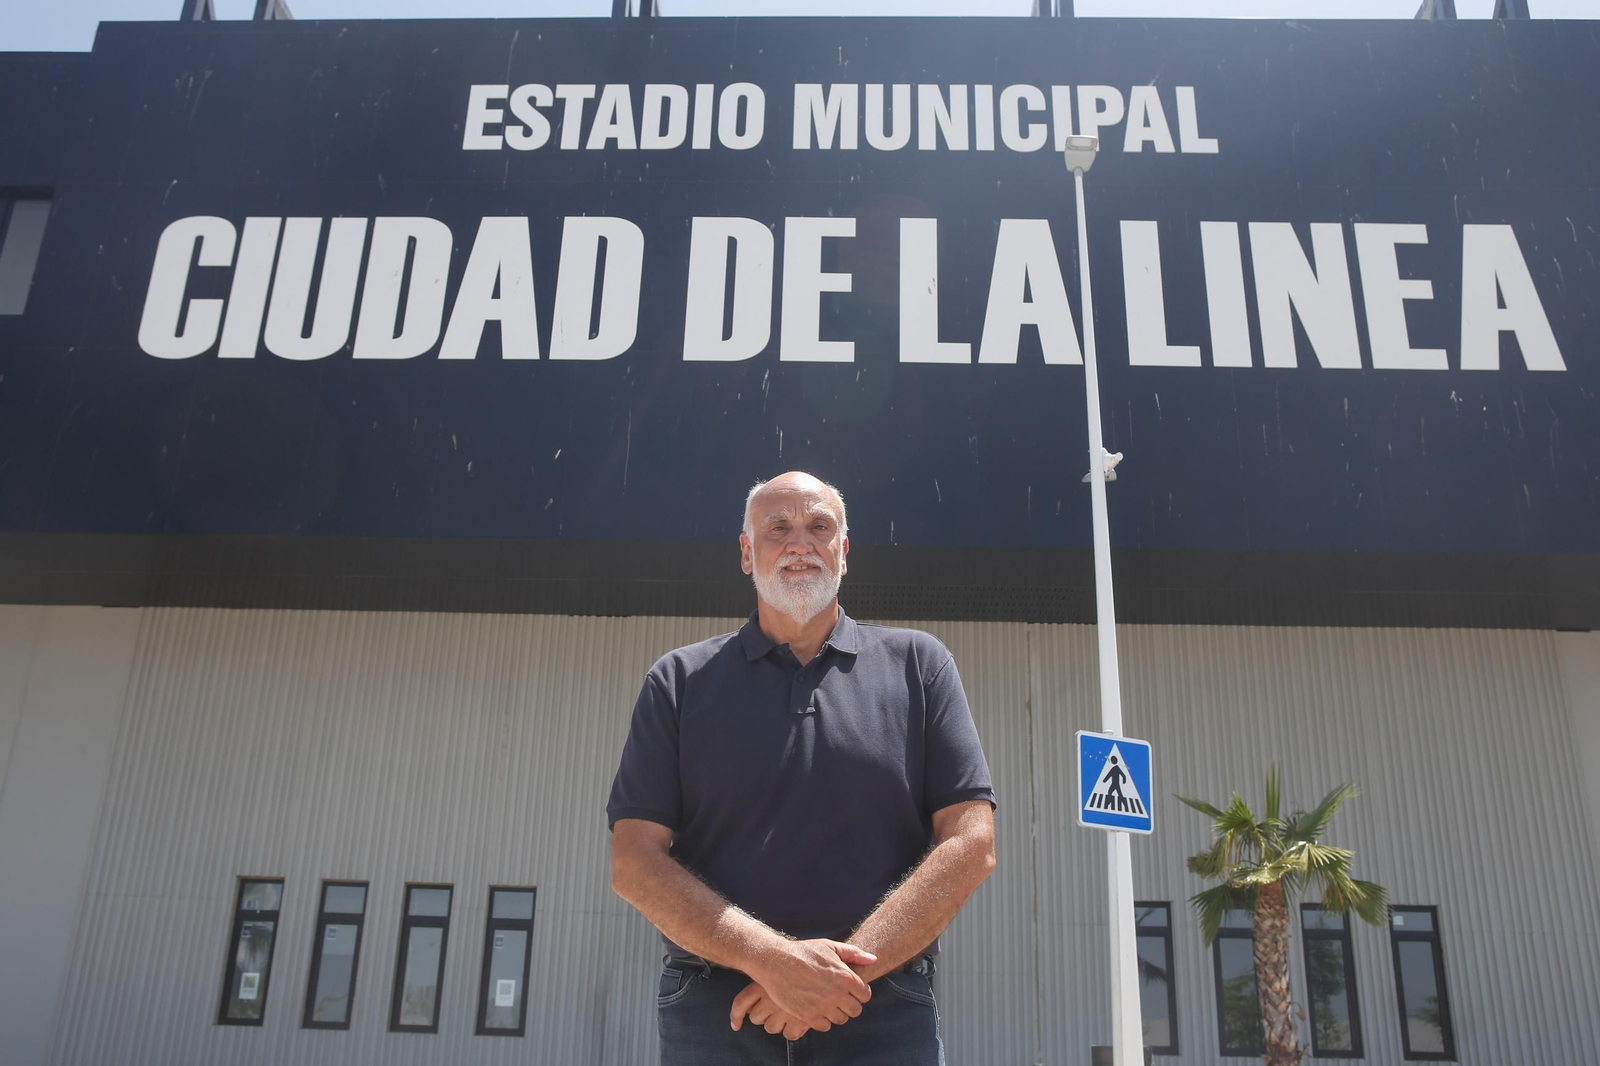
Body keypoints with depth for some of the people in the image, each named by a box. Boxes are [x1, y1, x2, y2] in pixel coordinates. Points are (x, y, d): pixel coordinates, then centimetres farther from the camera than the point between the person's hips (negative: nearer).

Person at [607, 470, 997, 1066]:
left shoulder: (917, 664, 5)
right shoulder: (681, 680, 6)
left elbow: (971, 845, -3)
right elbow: (635, 861, -2)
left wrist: (843, 969, -13)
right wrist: (771, 959, -16)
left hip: (885, 1016, 0)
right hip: (712, 1016, 1)